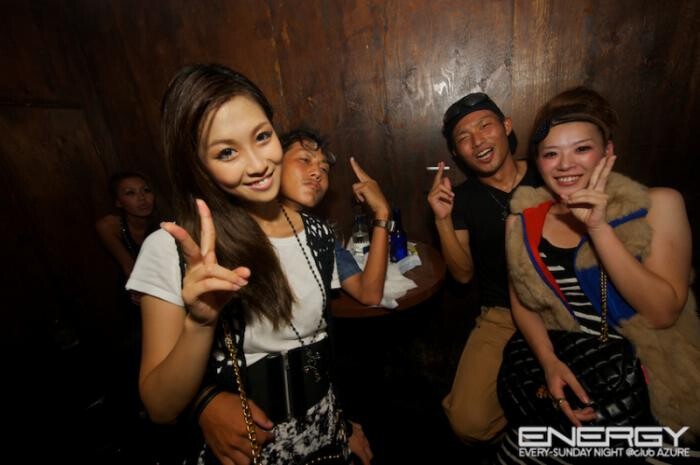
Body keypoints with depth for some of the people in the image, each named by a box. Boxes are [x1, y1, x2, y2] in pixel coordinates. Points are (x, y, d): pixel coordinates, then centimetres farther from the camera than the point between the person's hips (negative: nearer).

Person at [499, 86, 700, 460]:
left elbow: (663, 312, -16)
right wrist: (549, 363, -14)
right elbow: (522, 302, 2)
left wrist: (598, 227, -25)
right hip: (568, 374, 2)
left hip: (650, 380, -1)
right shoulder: (523, 221, -4)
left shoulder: (658, 205, -8)